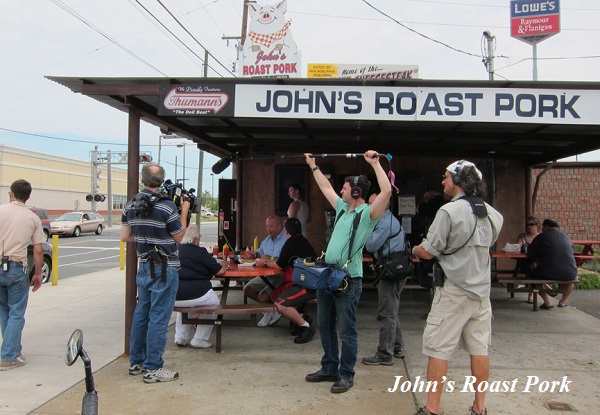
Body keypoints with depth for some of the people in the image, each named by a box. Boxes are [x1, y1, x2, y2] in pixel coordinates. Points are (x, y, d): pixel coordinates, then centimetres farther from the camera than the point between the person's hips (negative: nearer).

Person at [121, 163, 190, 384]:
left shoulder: (130, 205, 3)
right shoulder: (167, 206, -17)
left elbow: (125, 237, 7)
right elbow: (179, 237, -6)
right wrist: (184, 211, 2)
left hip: (144, 267, 7)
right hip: (164, 269, -7)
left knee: (141, 313, 17)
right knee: (159, 318, -1)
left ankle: (136, 362, 28)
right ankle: (153, 368, 5)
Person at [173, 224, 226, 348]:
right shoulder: (200, 252, -6)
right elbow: (220, 271, -3)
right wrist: (223, 264, 20)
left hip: (173, 298, 5)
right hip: (195, 295, -5)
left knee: (183, 305, 38)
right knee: (214, 303, 23)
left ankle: (180, 338, 31)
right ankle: (200, 339, 18)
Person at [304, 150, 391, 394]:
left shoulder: (367, 213, -9)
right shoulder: (342, 208, 14)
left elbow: (387, 191, -24)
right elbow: (325, 187, 27)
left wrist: (375, 163, -21)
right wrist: (313, 166, 33)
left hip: (348, 280, -8)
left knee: (346, 330, 1)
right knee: (325, 326, 16)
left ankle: (346, 375, 14)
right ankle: (329, 369, 29)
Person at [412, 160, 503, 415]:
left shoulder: (449, 211, -15)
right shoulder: (492, 213, 6)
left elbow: (427, 252, -14)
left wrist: (414, 250, 8)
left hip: (454, 291, -7)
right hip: (482, 290, 7)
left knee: (438, 350, 1)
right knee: (479, 348, 13)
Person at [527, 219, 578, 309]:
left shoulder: (542, 236, 3)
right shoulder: (566, 237, 15)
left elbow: (530, 255, 6)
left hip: (547, 274, -4)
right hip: (568, 274, 4)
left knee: (533, 272, 27)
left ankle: (547, 302, 15)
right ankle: (563, 301, 30)